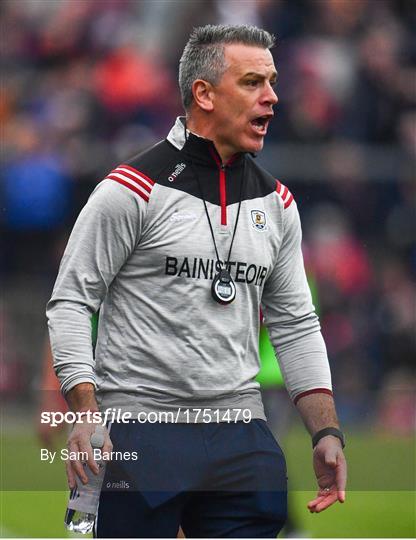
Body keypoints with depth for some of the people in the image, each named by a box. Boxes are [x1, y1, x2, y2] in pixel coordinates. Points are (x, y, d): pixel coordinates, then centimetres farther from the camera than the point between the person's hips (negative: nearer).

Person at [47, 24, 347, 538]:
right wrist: (85, 416, -16)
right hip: (138, 434, -5)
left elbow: (296, 325, 17)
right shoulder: (135, 188, -6)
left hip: (241, 437, 5)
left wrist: (327, 433, 8)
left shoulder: (276, 202, 12)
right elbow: (70, 302, -5)